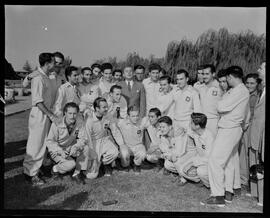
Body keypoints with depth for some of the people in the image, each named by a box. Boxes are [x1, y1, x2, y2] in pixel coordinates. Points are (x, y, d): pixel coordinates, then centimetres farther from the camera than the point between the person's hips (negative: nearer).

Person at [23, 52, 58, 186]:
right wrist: (51, 116, -18)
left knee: (42, 144, 15)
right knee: (36, 145, -1)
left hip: (47, 114, 9)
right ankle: (31, 173, 12)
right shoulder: (38, 77, -15)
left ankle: (33, 170, 27)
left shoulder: (46, 77, 13)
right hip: (39, 115, -9)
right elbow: (38, 101, -20)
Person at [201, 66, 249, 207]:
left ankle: (218, 196, -2)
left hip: (228, 130, -10)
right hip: (232, 128, 10)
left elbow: (221, 107, -19)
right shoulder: (237, 90, 13)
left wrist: (221, 101, -1)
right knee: (229, 162, 15)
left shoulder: (240, 91, -16)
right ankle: (228, 193, 26)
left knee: (215, 161, -8)